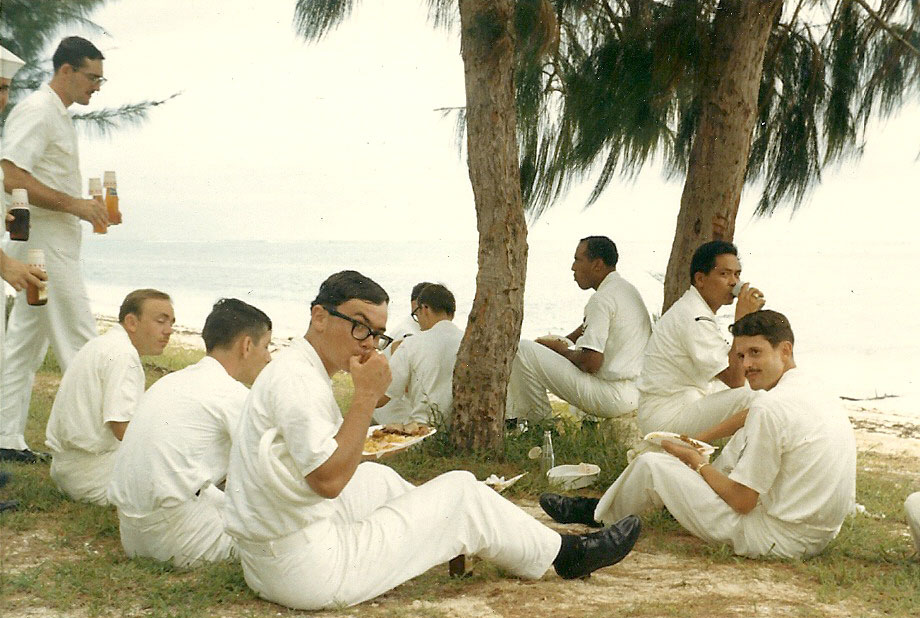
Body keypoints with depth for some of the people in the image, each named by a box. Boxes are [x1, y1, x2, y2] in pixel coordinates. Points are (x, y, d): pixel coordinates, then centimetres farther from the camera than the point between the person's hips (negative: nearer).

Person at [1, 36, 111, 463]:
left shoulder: (57, 115, 19)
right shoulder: (36, 111, -13)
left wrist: (89, 209, 12)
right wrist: (75, 205, -20)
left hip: (55, 244, 10)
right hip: (43, 243, -10)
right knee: (79, 347, -7)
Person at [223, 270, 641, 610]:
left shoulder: (291, 371, 13)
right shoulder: (296, 380, -18)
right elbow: (329, 480, -25)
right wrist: (366, 396, -19)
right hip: (308, 574, -9)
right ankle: (564, 554, 20)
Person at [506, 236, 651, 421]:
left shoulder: (602, 299, -19)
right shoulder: (628, 289, 14)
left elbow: (590, 363, -23)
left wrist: (562, 350, -4)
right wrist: (560, 342, 19)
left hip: (611, 397, -11)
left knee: (523, 351, -9)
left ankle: (539, 423, 5)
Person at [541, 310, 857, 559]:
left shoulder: (770, 407, -21)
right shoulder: (824, 396, 8)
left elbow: (742, 501, -18)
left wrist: (697, 461, 0)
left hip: (775, 539, -9)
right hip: (822, 533, 9)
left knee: (651, 464, 2)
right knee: (744, 437, 27)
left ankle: (597, 513, 33)